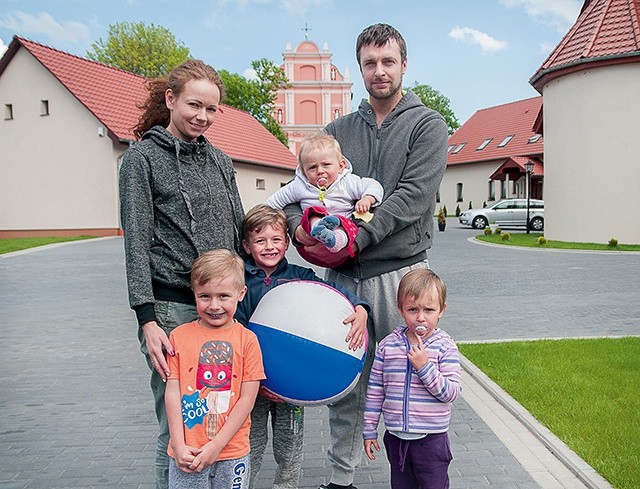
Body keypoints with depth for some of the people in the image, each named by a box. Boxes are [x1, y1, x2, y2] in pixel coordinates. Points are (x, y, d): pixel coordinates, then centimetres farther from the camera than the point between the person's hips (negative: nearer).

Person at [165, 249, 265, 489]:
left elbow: (247, 399, -6)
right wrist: (178, 445, -6)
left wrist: (216, 445, -9)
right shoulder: (179, 336, -1)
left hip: (232, 452, 0)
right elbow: (172, 393, -1)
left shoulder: (247, 339, -6)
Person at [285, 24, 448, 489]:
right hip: (343, 275, 4)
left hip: (400, 272, -3)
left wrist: (356, 238, -20)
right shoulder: (340, 129, 14)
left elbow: (414, 196, -12)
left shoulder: (427, 124, 2)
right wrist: (298, 225, -12)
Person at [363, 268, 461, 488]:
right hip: (396, 437, 3)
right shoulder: (387, 345, -4)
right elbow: (375, 389, 3)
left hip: (431, 439, -3)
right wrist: (369, 430, 6)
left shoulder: (445, 347, -11)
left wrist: (425, 367, -27)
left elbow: (451, 393, -15)